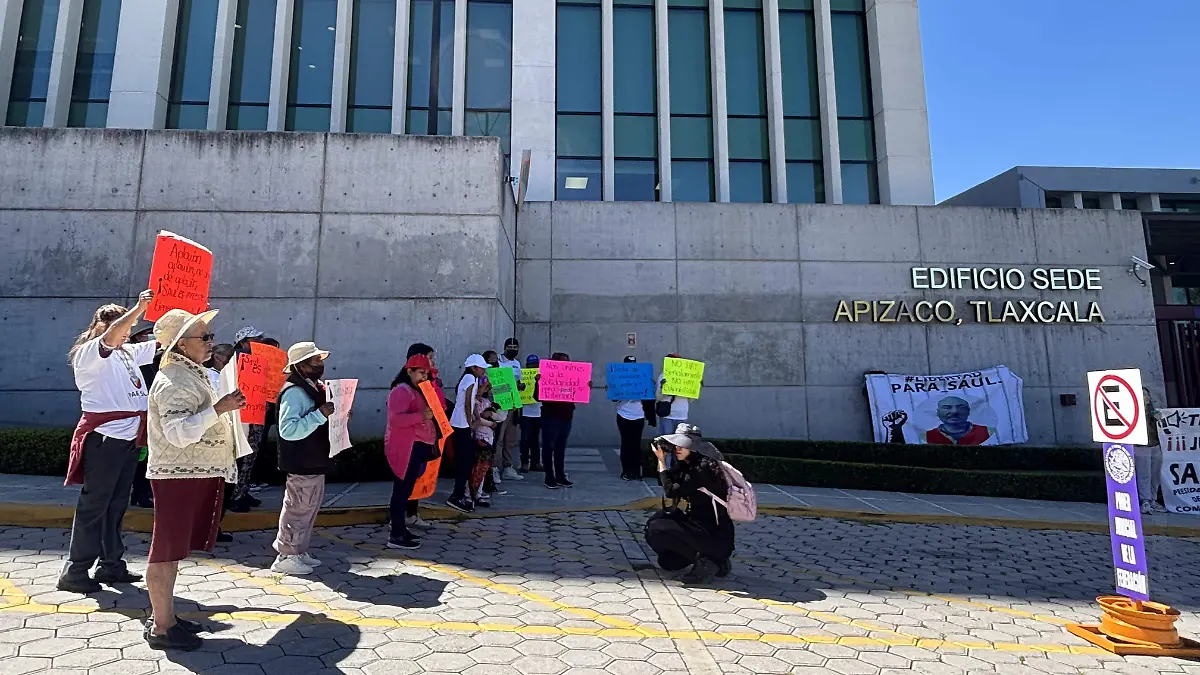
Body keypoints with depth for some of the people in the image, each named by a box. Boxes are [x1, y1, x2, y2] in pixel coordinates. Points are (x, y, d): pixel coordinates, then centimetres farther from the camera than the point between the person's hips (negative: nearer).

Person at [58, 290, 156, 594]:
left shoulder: (128, 353, 16)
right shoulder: (89, 352, -6)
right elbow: (111, 336, -26)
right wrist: (140, 306, -28)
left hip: (128, 438, 8)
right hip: (104, 437, -8)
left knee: (117, 504, 12)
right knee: (93, 505, -3)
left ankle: (111, 565, 20)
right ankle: (74, 571, 5)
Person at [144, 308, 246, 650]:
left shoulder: (191, 374, 14)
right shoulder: (173, 382, -18)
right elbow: (178, 433, -28)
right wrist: (219, 408, -30)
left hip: (194, 475, 10)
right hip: (177, 477, -10)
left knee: (172, 549, 17)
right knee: (166, 551, -1)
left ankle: (165, 615, 28)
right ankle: (161, 628, 8)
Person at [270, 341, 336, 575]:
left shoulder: (314, 387, 11)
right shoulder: (295, 391, -20)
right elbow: (288, 430, -29)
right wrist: (320, 414, -33)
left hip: (314, 461, 10)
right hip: (302, 463, -10)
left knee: (310, 508, 18)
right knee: (298, 509, -1)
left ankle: (299, 551, 30)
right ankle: (286, 557, 12)